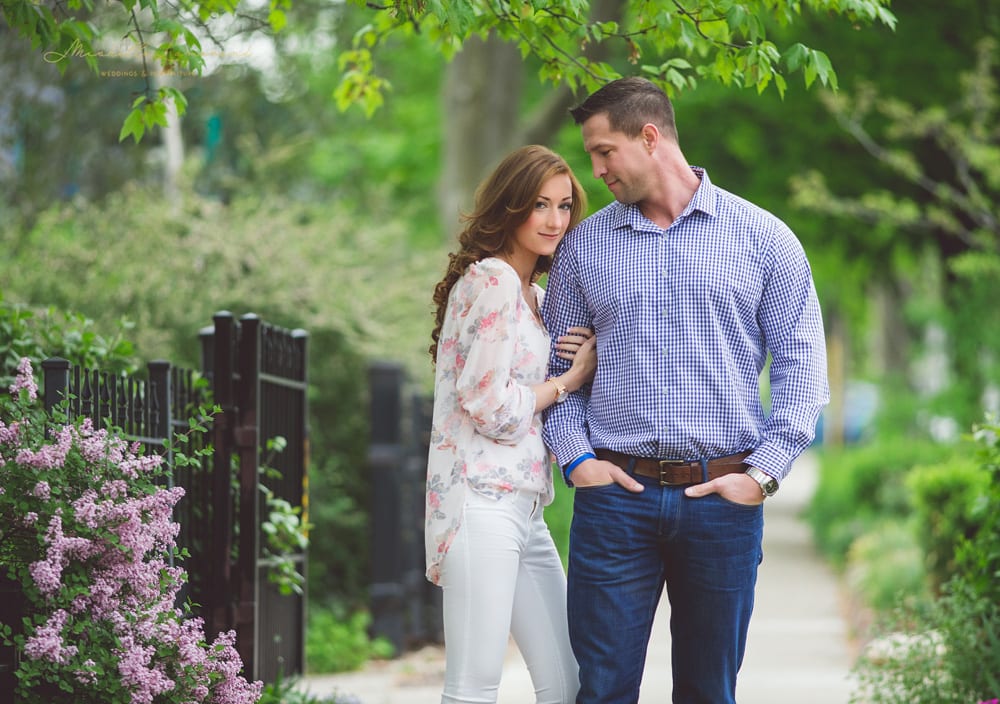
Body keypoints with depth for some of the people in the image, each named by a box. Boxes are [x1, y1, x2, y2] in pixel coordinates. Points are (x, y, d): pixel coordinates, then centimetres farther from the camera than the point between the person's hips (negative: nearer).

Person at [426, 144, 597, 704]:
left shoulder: (535, 296, 21)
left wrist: (580, 358, 4)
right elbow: (493, 409, -14)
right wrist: (572, 379, -1)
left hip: (525, 510, 10)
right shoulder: (491, 281, -9)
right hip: (483, 504, -10)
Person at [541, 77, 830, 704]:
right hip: (616, 494, 1)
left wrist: (765, 472, -6)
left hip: (723, 498, -1)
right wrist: (574, 455, -2)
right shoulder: (584, 245, 11)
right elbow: (557, 365, 13)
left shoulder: (762, 238, 4)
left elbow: (802, 365, 3)